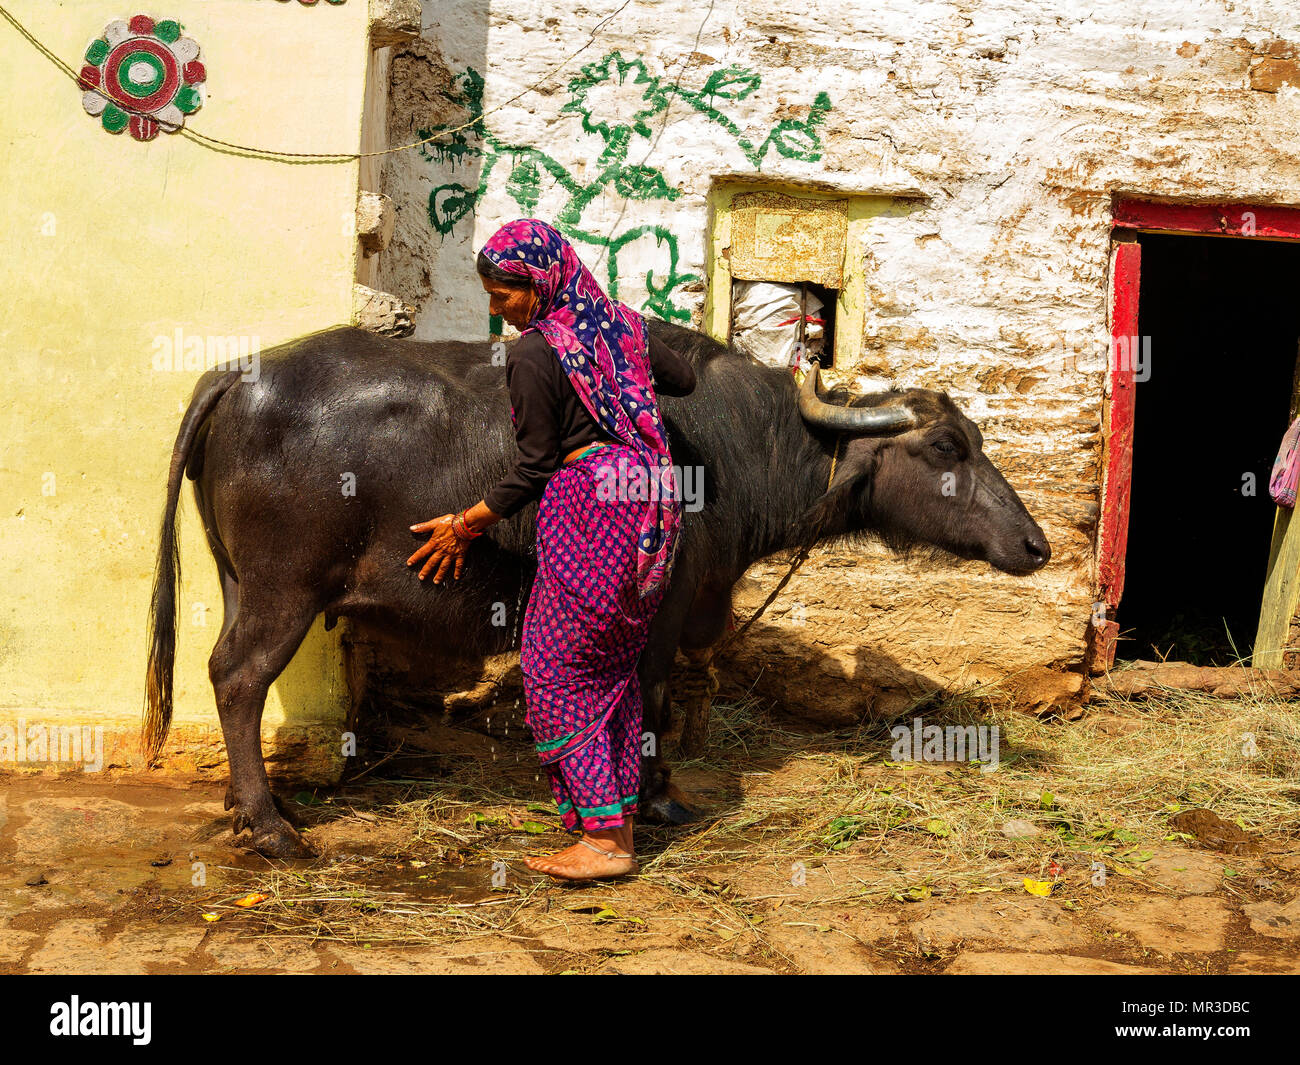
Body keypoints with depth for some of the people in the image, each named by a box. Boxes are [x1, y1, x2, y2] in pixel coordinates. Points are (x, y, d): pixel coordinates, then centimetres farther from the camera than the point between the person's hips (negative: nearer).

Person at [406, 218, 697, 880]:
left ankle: (604, 841, 0)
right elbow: (684, 379, 25)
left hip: (587, 505, -8)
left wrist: (465, 527, 1)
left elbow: (532, 469, -8)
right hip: (652, 495, 8)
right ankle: (619, 819, 21)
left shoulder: (533, 354, -10)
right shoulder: (622, 323, 11)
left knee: (557, 670, 0)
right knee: (614, 667, 16)